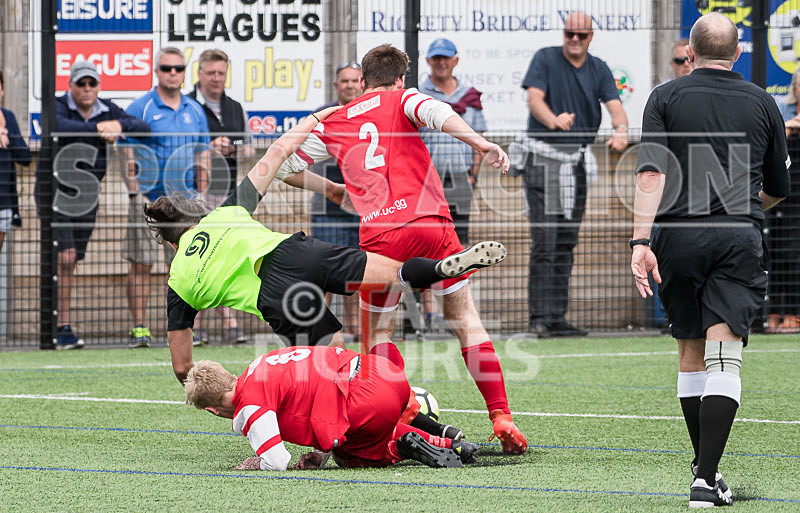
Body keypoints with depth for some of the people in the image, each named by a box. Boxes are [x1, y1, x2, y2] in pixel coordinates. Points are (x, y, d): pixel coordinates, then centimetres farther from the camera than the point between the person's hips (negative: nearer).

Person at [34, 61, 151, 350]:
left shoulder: (108, 111, 5)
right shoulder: (58, 107, -9)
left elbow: (144, 128, -7)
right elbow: (59, 126, -33)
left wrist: (119, 126, -26)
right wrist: (98, 128, -41)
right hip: (54, 188, -5)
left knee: (72, 261, 7)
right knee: (64, 257, -15)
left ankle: (60, 326, 13)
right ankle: (63, 327, -15)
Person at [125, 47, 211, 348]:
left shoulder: (195, 111, 12)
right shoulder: (140, 108, -1)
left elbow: (202, 160, 16)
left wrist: (200, 197, 8)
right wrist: (135, 193, -12)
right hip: (148, 198, -3)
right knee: (141, 264, -3)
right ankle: (139, 328, 0)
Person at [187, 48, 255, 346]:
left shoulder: (236, 109, 17)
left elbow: (249, 150, 21)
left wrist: (232, 149, -1)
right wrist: (208, 147, -17)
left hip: (228, 193, 5)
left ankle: (230, 324, 0)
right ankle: (194, 326, -2)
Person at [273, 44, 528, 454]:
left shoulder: (333, 123, 21)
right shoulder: (400, 99, 13)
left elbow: (286, 169, 28)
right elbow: (435, 112, -10)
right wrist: (483, 145, -22)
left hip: (377, 235, 1)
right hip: (429, 221, -1)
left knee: (378, 332, 17)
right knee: (465, 319, 8)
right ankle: (501, 417, -1)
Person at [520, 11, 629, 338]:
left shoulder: (599, 70, 9)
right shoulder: (545, 59, -2)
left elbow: (615, 105, -4)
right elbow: (534, 97, -16)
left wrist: (620, 131, -28)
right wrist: (554, 121, -38)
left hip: (578, 162, 5)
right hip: (544, 160, -5)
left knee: (566, 245, 7)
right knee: (545, 242, -11)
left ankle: (557, 319, 11)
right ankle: (540, 318, -13)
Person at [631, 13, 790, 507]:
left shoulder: (666, 97, 6)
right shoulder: (762, 103, 11)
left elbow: (651, 173, -8)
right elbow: (778, 188, 20)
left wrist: (641, 241, -12)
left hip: (680, 236, 0)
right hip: (741, 239, 0)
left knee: (691, 354, 16)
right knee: (723, 359, -7)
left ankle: (704, 464, 23)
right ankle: (707, 479, -17)